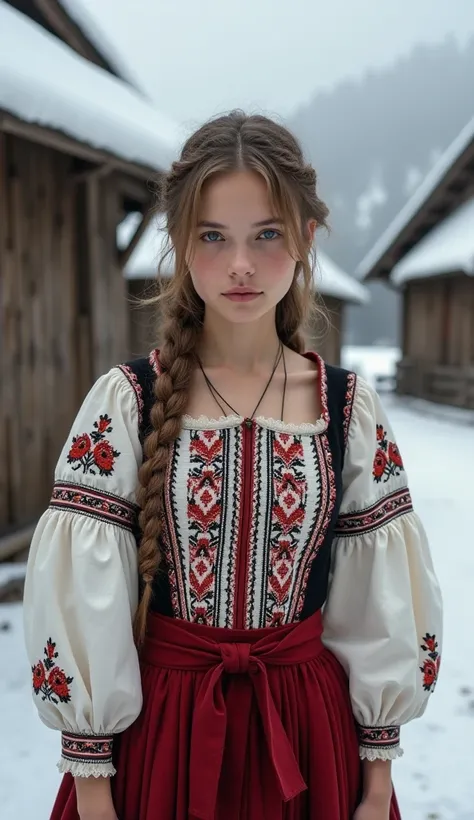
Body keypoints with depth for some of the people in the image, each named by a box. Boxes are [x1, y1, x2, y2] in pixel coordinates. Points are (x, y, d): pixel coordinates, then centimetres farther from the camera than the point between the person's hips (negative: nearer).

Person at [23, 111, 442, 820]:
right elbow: (79, 598, -9)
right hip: (159, 725, -1)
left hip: (308, 728, 2)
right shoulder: (126, 401, -12)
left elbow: (383, 602, -1)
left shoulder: (349, 406, -6)